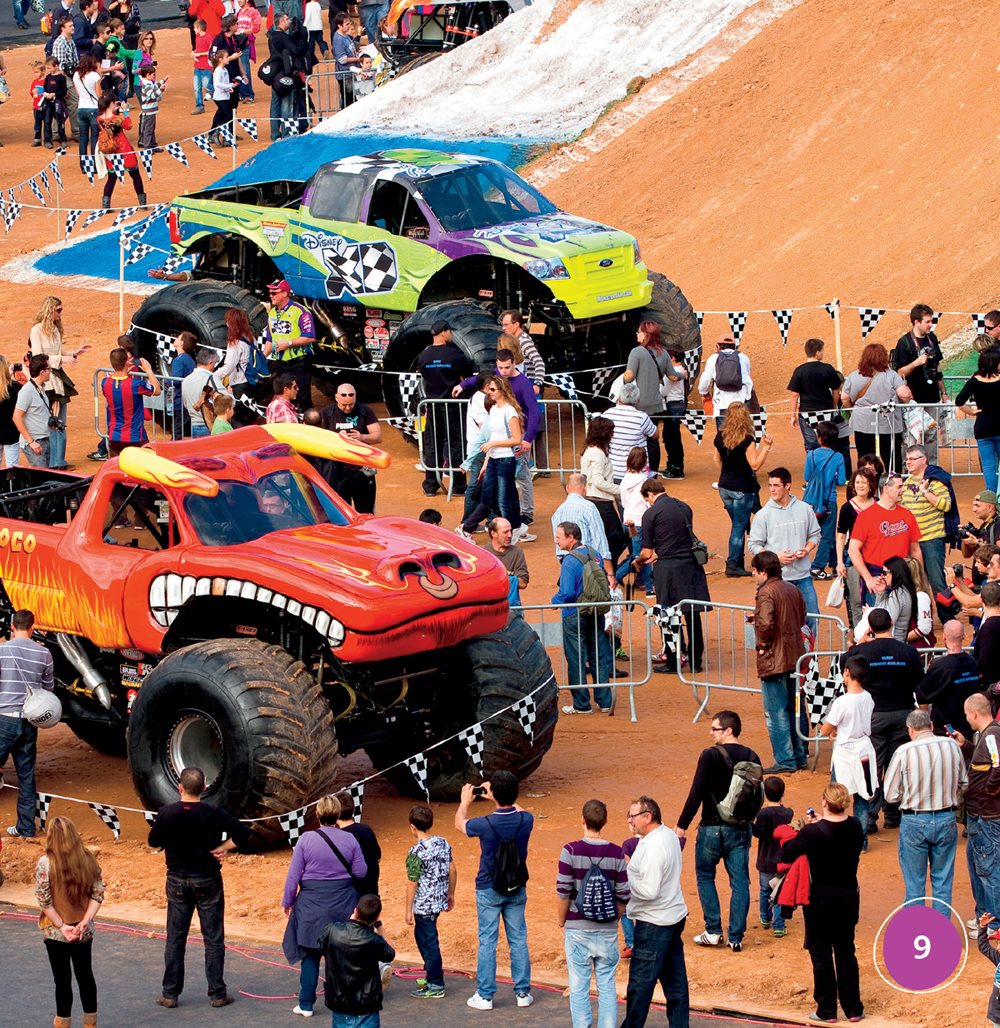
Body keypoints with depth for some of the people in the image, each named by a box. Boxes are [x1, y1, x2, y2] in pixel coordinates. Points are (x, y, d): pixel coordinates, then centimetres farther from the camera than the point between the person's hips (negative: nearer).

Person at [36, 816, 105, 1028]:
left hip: (55, 933, -4)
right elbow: (98, 894, -4)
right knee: (85, 975, 16)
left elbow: (44, 901, -16)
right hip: (84, 933, 4)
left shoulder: (45, 863, -16)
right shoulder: (88, 860, -4)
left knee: (63, 979, 6)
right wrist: (85, 922, -8)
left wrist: (61, 926, -11)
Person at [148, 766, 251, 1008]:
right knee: (213, 938, 7)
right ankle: (217, 993, 8)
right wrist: (223, 848, -6)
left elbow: (154, 842, 4)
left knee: (174, 938, 10)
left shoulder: (166, 813, -10)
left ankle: (170, 993, 12)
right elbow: (243, 833, -15)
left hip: (177, 881, 1)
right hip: (208, 881, -1)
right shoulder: (213, 814, -14)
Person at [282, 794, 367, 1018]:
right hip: (342, 904, 1)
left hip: (312, 903, -1)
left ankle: (306, 1004, 7)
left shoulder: (306, 840, -10)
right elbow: (360, 872, -1)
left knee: (311, 953, 7)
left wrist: (287, 902, 6)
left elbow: (293, 875, -6)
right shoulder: (349, 840, -6)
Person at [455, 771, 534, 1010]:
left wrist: (465, 801, 18)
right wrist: (500, 797, 23)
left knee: (487, 942, 5)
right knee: (518, 940, 12)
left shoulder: (485, 824, -22)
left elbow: (460, 824, 1)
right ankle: (522, 992, 17)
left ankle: (485, 995, 8)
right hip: (517, 889, 3)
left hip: (489, 891, -3)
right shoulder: (525, 820, -13)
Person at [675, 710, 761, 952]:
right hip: (740, 829, 4)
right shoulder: (751, 758, 3)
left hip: (712, 827, -4)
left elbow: (696, 795, -15)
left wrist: (682, 826, -8)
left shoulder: (710, 756, -14)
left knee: (705, 876, 13)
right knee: (740, 881, 7)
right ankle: (736, 937, 6)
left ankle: (714, 931, 8)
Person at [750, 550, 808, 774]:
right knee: (795, 709, 17)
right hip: (795, 658, 8)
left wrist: (763, 644, -14)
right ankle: (800, 757, 22)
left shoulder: (766, 592, -16)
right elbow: (802, 617, 19)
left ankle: (785, 761, -2)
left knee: (776, 713, -2)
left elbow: (765, 623, -29)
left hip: (774, 661, -8)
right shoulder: (792, 589, 9)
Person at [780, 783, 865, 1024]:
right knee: (846, 952, 14)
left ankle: (827, 1010, 12)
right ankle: (853, 1009, 17)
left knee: (821, 954, 7)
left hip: (820, 900, -5)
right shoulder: (855, 827, -6)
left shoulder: (813, 832, -21)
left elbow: (786, 855, -11)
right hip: (848, 896, 5)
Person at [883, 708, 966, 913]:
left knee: (915, 884, 10)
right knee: (943, 881, 14)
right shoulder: (952, 746, -5)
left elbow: (890, 796, -7)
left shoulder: (904, 752, -13)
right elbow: (963, 785, 8)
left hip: (915, 821, -2)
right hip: (946, 819, 2)